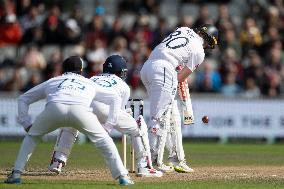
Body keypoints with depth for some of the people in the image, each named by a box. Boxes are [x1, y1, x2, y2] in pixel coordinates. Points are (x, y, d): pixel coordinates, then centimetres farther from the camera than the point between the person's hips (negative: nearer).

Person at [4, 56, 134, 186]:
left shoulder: (52, 81, 41)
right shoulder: (89, 83, 40)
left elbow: (23, 99, 42)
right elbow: (115, 99, 38)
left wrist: (27, 124, 36)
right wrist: (108, 125, 32)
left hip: (54, 108, 1)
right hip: (81, 110, -1)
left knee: (32, 136, 26)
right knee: (104, 140, 18)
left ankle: (16, 174, 15)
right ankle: (122, 176, 8)